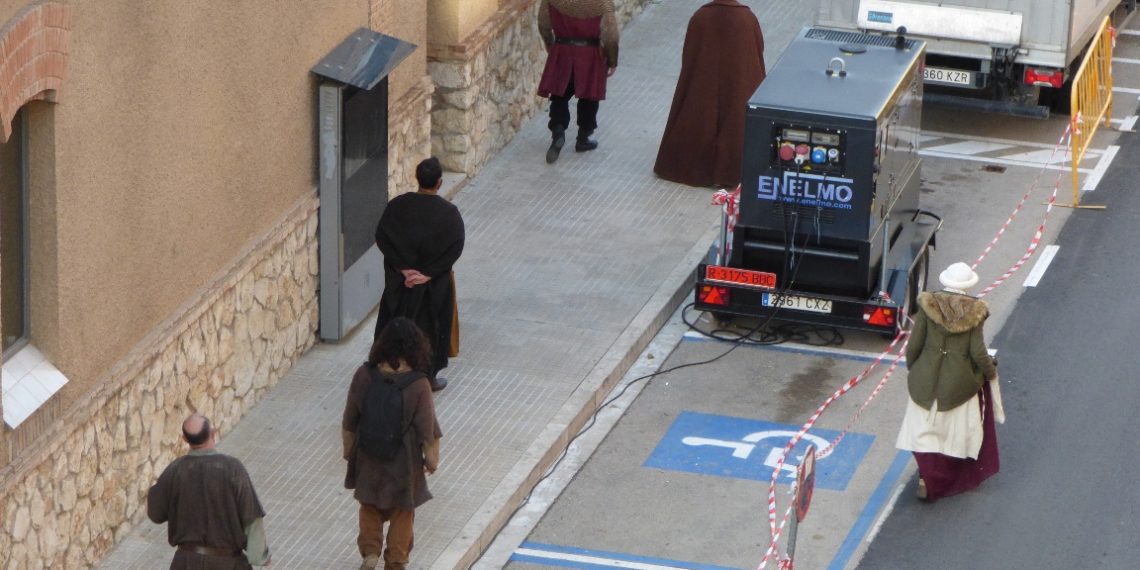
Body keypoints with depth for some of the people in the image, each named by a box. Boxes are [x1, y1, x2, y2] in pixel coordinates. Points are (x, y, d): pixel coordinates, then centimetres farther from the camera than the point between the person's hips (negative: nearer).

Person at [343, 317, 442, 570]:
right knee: (402, 511, 19)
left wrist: (349, 450, 10)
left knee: (370, 504, 25)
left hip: (369, 456, 2)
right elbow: (427, 430, -14)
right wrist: (432, 458, 3)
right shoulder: (418, 385, -24)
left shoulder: (364, 376, -17)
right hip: (404, 461, -2)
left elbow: (349, 422, -6)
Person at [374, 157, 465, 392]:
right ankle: (428, 377, 25)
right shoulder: (448, 212, -16)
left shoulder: (398, 205, -10)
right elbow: (455, 248, -19)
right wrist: (429, 274, -16)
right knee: (431, 326, 15)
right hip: (434, 284, -2)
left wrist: (403, 268, -11)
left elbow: (381, 237, -11)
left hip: (399, 281, 2)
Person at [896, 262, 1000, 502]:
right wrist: (991, 372, 6)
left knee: (925, 428, 12)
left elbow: (914, 345, -8)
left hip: (927, 378, 0)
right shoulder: (975, 311, -14)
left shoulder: (928, 305, -11)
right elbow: (978, 353, -13)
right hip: (961, 381, 0)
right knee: (958, 429, 17)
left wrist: (912, 368, 10)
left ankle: (926, 476, -3)